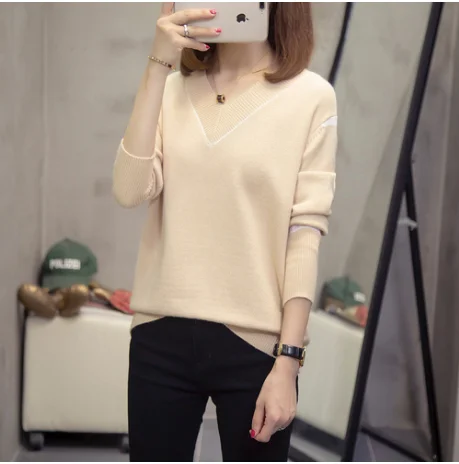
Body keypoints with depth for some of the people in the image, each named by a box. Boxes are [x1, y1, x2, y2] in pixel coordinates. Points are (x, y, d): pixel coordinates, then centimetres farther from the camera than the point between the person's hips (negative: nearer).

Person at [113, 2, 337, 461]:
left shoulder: (310, 96, -3)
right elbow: (130, 191, -7)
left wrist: (288, 361, -11)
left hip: (254, 341, -3)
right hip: (162, 336, 3)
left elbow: (307, 230, -7)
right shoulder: (173, 90, 8)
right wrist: (158, 65, -11)